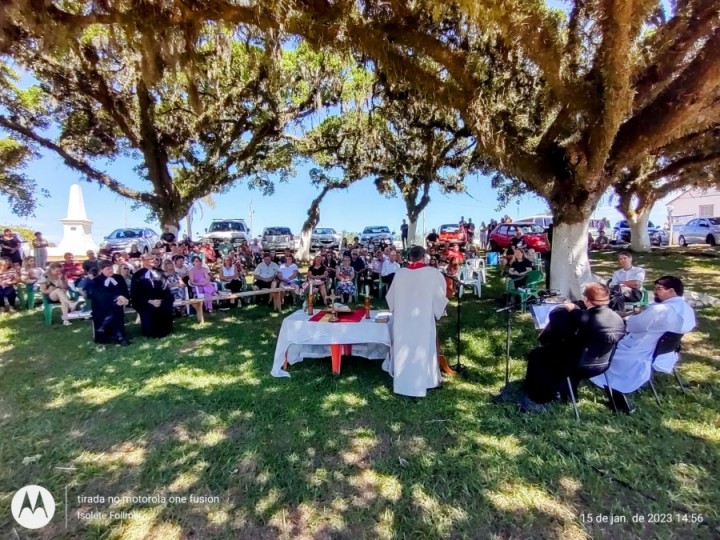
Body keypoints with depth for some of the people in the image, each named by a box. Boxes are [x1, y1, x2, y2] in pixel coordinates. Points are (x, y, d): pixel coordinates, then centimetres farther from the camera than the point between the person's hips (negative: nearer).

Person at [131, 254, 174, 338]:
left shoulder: (160, 273, 14)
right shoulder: (137, 275, 5)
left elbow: (166, 287, 6)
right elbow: (135, 293, 0)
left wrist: (161, 299, -11)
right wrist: (149, 301, -12)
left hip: (161, 302, 2)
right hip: (147, 304, -2)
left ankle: (164, 332, 1)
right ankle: (151, 334, 4)